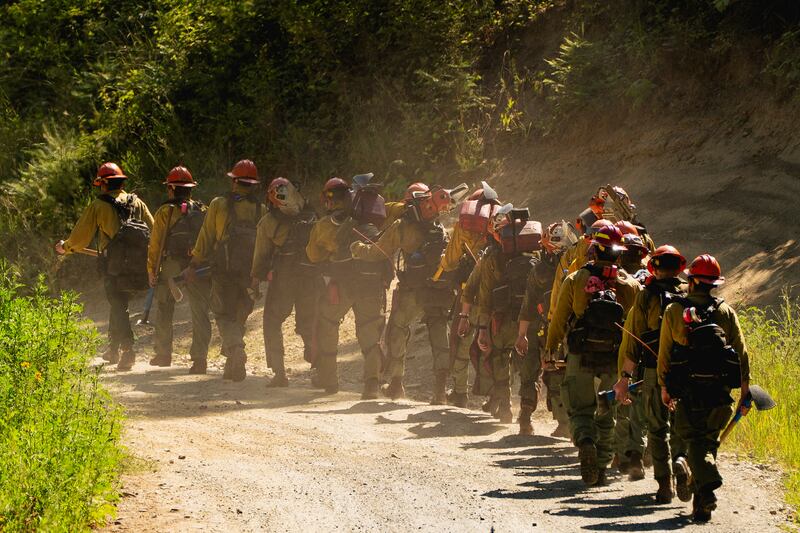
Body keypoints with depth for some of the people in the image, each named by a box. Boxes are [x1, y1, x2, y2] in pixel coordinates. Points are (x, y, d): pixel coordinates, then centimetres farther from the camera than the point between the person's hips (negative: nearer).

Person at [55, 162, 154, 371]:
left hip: (112, 264, -5)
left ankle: (128, 350, -19)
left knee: (118, 306, -4)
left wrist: (65, 247, 20)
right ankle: (114, 349, 27)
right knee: (119, 304, 19)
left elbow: (81, 236, 2)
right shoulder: (137, 203, 11)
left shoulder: (98, 206, -2)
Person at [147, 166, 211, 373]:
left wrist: (152, 270, 3)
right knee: (199, 313, 1)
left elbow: (155, 243, -2)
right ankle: (200, 357, -7)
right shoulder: (202, 211, 9)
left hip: (172, 265, -2)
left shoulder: (165, 212, -1)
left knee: (164, 311, 14)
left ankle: (163, 353, 19)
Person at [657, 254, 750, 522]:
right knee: (709, 440, 15)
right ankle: (700, 500, 15)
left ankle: (707, 487, -24)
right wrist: (745, 392, 7)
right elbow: (742, 353, 3)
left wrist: (664, 386, 13)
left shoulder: (674, 311, 0)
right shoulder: (726, 312, 4)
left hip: (688, 392, -2)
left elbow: (664, 352, 3)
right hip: (719, 390, 2)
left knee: (694, 440, 2)